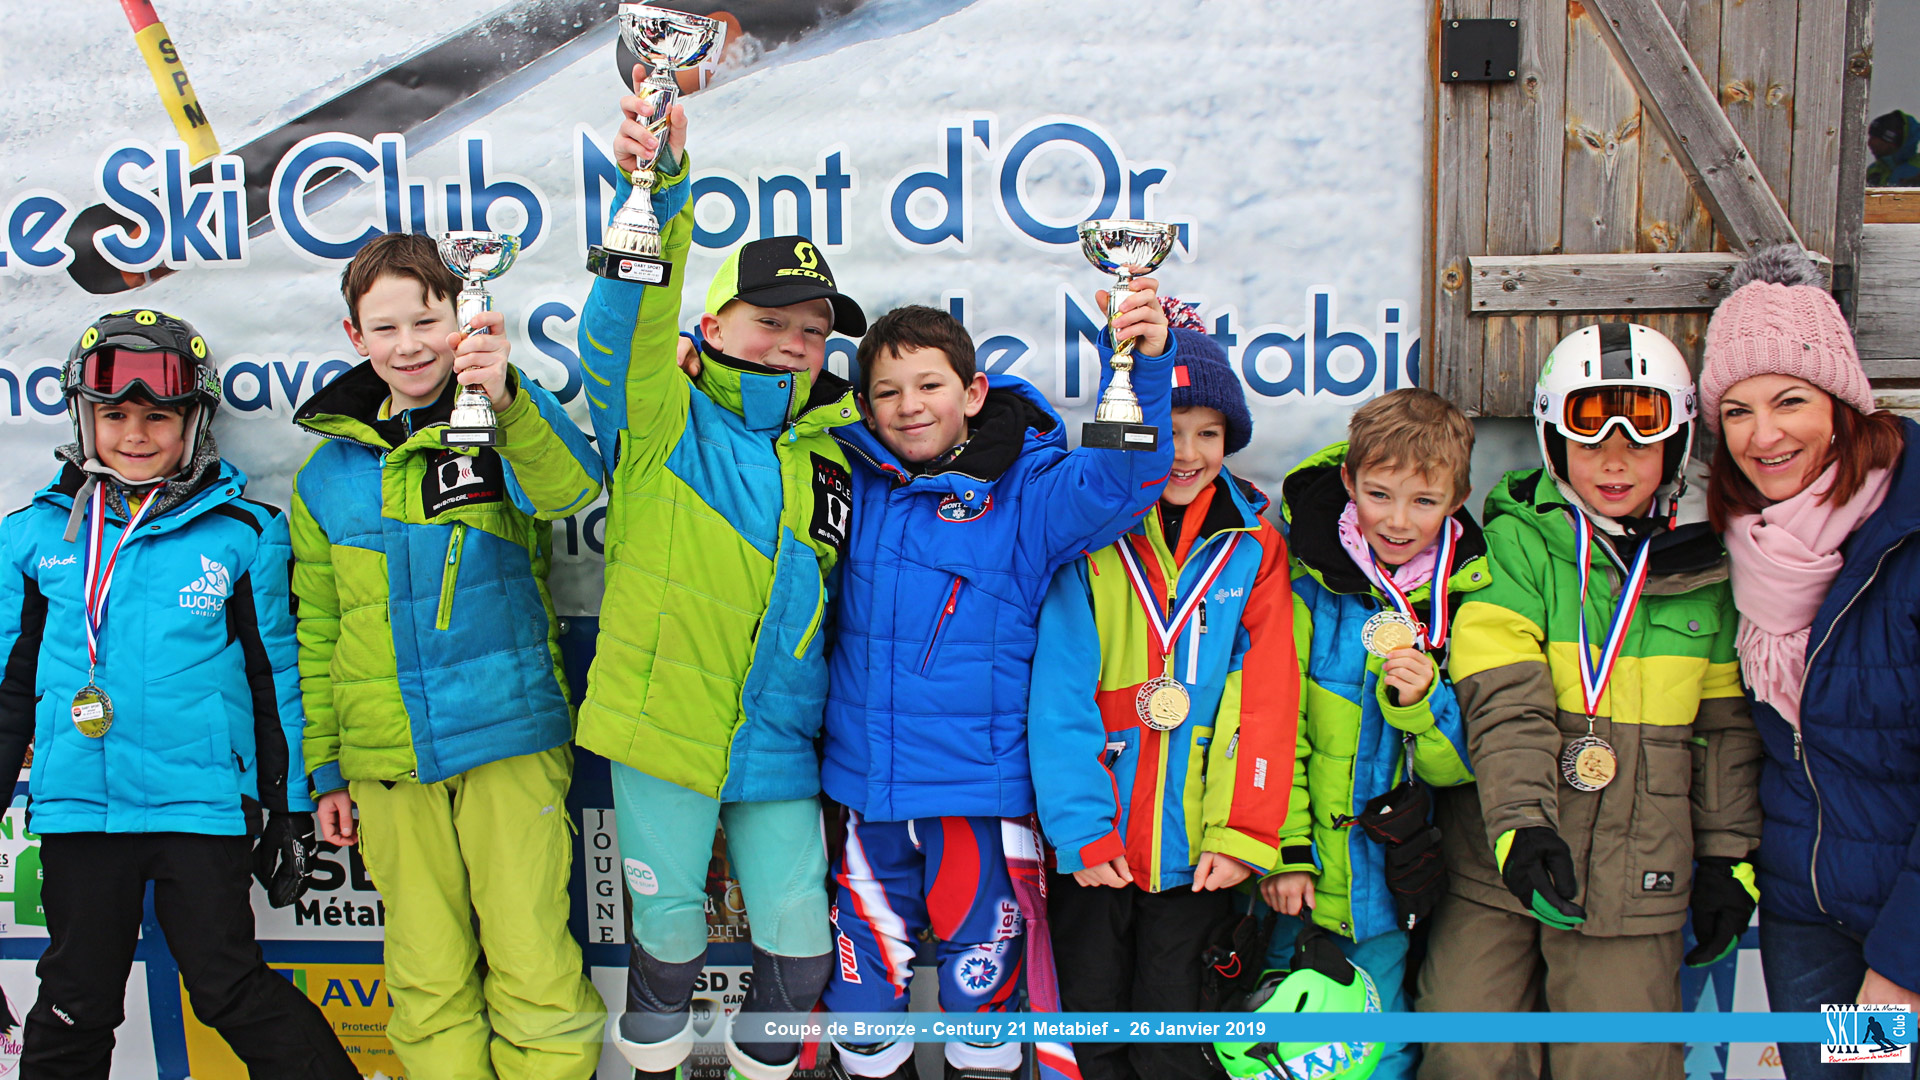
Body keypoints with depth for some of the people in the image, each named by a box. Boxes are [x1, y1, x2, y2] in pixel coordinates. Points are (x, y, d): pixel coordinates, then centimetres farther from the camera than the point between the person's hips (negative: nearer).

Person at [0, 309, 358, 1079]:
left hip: (201, 803, -2)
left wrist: (292, 806, 5)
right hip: (76, 806, 3)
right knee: (76, 1003, 12)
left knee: (230, 991, 0)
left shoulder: (242, 533, 0)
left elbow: (276, 674, 4)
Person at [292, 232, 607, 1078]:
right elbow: (318, 630, 16)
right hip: (386, 760, 3)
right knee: (428, 981, 9)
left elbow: (570, 486, -23)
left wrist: (507, 395, -41)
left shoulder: (503, 428, 0)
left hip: (511, 737, -3)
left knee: (533, 966, -3)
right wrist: (325, 768, 14)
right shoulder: (328, 474, 10)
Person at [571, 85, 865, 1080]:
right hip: (664, 727, -3)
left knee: (798, 935, 5)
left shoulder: (834, 455, 9)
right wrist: (657, 191, -37)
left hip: (778, 742, 3)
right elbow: (627, 322, -23)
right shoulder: (665, 421, -3)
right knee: (667, 924, 10)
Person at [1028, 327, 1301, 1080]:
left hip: (1195, 846, 1)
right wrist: (1080, 828, -13)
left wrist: (1244, 831, -8)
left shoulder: (1254, 545, 2)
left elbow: (1270, 696, -1)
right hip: (1095, 841, -1)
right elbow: (1059, 692, -8)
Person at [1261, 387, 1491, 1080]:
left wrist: (1421, 701, -21)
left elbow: (1458, 766, -2)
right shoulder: (1304, 579, -10)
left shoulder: (1469, 599, -3)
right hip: (1297, 883, -1)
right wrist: (1285, 849, -12)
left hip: (1390, 888, 2)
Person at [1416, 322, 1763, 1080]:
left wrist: (1728, 853, 10)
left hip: (1636, 877, 2)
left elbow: (1725, 720, 13)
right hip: (1498, 865, -2)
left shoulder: (1703, 564, 8)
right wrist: (1520, 821, -26)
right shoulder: (1517, 540, -3)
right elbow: (1505, 702, -15)